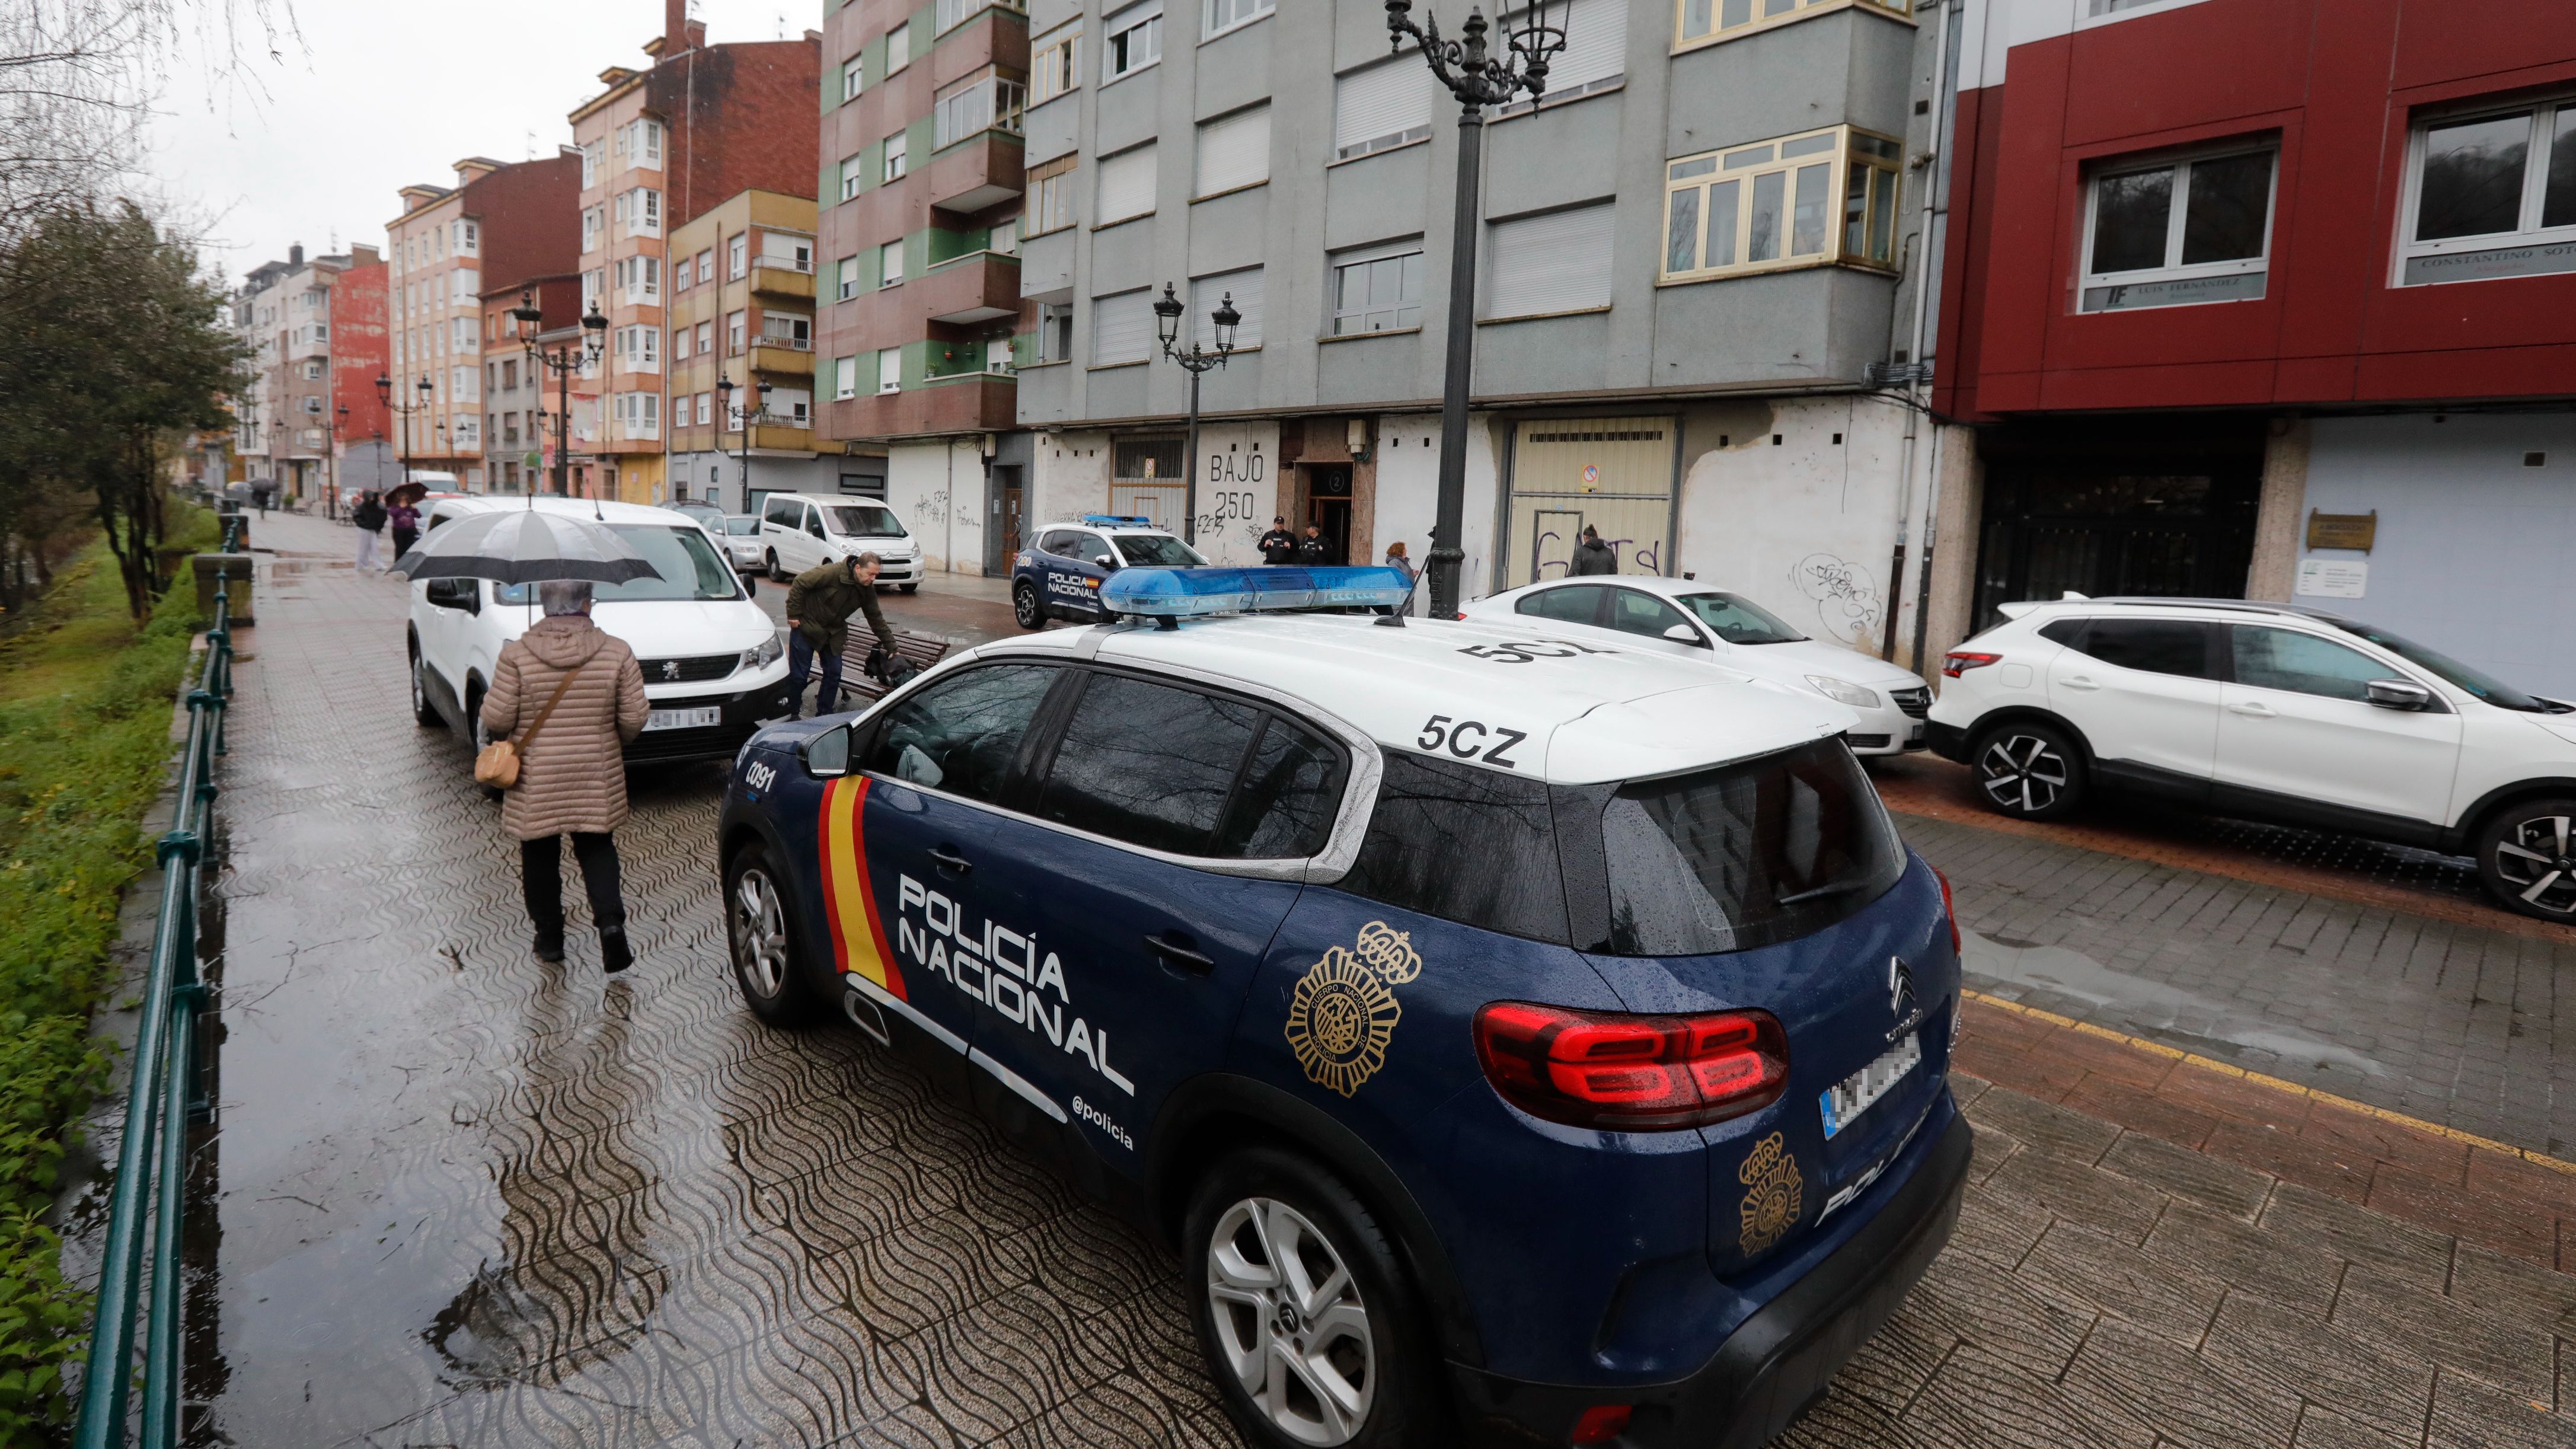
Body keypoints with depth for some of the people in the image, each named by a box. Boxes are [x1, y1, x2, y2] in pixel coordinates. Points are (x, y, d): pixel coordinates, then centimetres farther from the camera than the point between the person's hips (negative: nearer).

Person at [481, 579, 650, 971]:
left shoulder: (516, 654, -10)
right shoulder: (616, 652, -8)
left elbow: (497, 718, -9)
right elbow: (634, 718, -6)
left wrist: (504, 737, 14)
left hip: (535, 781, 0)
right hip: (596, 777, 1)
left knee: (540, 855, 14)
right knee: (596, 849, 13)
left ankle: (549, 937, 22)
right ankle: (610, 920, -5)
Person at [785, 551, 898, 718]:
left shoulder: (867, 590, -7)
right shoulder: (832, 572, -27)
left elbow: (876, 619, 1)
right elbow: (800, 583, -22)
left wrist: (891, 647, -1)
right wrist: (794, 615, -19)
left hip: (834, 632, 6)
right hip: (807, 626, -6)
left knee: (834, 673, 3)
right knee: (798, 675, -1)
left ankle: (824, 714, 17)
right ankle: (792, 714, 14)